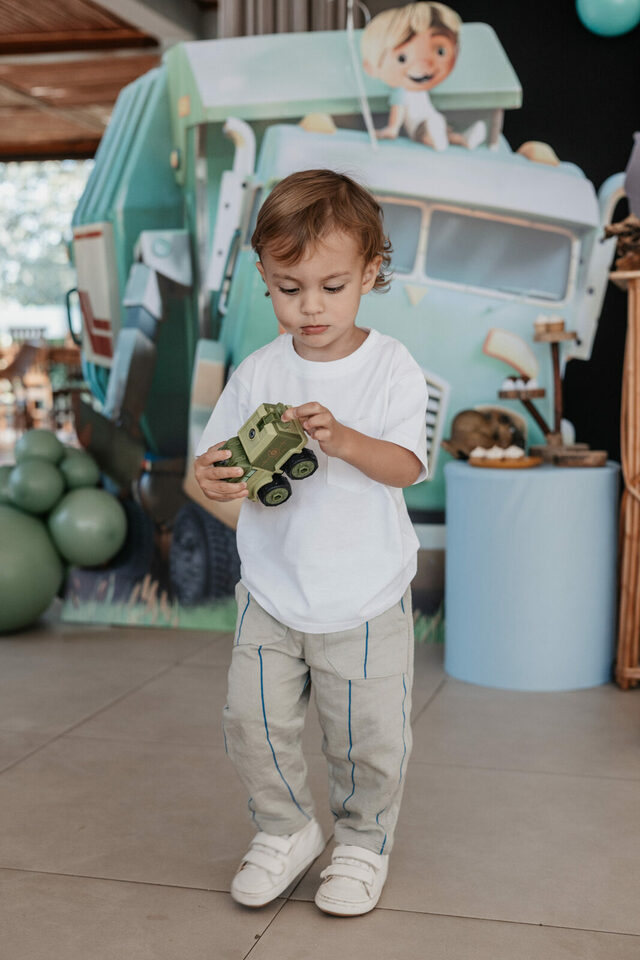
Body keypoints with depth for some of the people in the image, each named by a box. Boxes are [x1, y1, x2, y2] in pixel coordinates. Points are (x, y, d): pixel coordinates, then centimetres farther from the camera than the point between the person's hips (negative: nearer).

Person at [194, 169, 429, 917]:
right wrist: (212, 477, -23)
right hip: (270, 593, 3)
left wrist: (345, 440, -34)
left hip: (365, 600, -2)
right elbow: (217, 456, 1)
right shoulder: (257, 373, -1)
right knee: (252, 722, 5)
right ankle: (286, 831, 31)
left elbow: (407, 466, -16)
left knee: (368, 736, 8)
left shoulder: (392, 368, -8)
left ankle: (363, 842, 34)